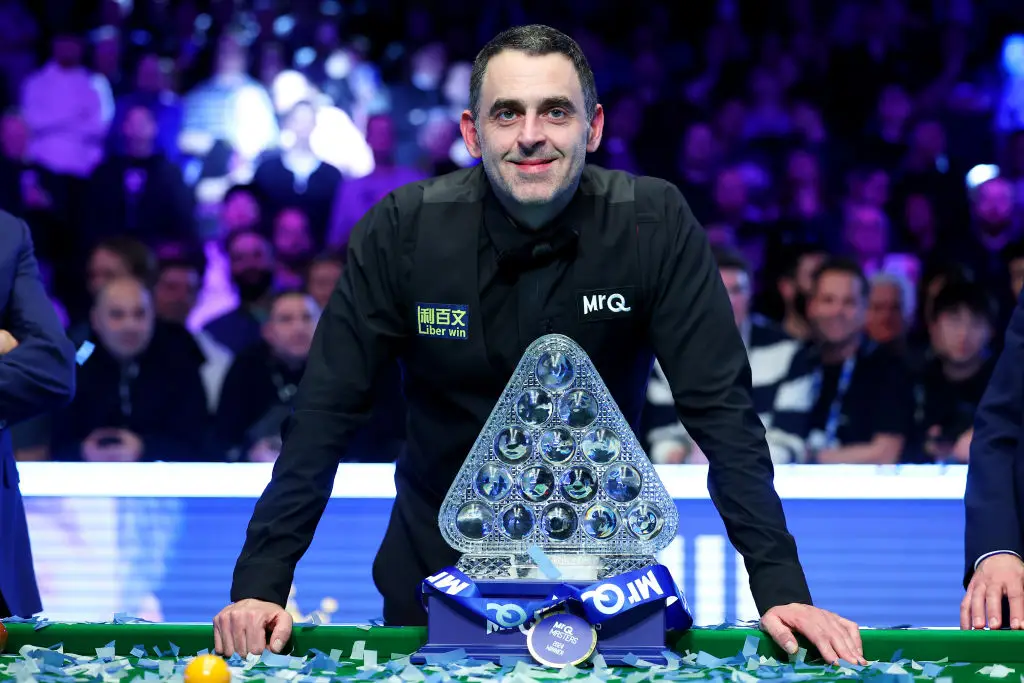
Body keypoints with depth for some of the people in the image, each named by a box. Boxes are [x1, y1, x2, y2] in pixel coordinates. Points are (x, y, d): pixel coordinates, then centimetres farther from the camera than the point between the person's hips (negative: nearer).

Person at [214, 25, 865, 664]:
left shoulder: (655, 226, -15)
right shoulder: (402, 231, -14)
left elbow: (721, 409, -17)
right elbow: (326, 414, -13)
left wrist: (782, 588, -25)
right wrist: (260, 585, -21)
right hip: (438, 562, 0)